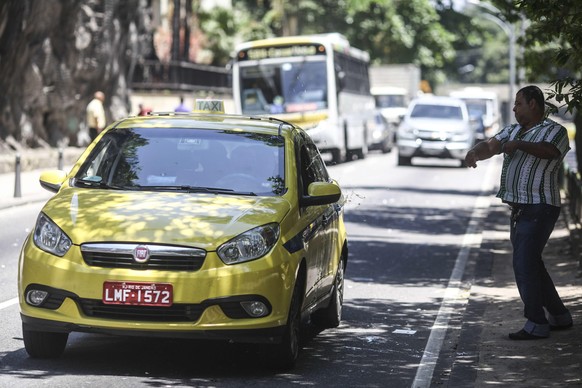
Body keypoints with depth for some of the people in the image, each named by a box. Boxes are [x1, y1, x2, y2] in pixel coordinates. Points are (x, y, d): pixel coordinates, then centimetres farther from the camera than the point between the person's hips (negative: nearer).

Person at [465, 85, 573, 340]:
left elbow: (548, 150, -27)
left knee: (524, 264, -14)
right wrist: (475, 152, -20)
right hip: (520, 209, 9)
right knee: (531, 265, 14)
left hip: (539, 209, -9)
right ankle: (559, 316, 25)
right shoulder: (512, 131, 17)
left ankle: (536, 324, -10)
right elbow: (490, 146, 2)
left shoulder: (555, 131, -6)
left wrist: (519, 144, -38)